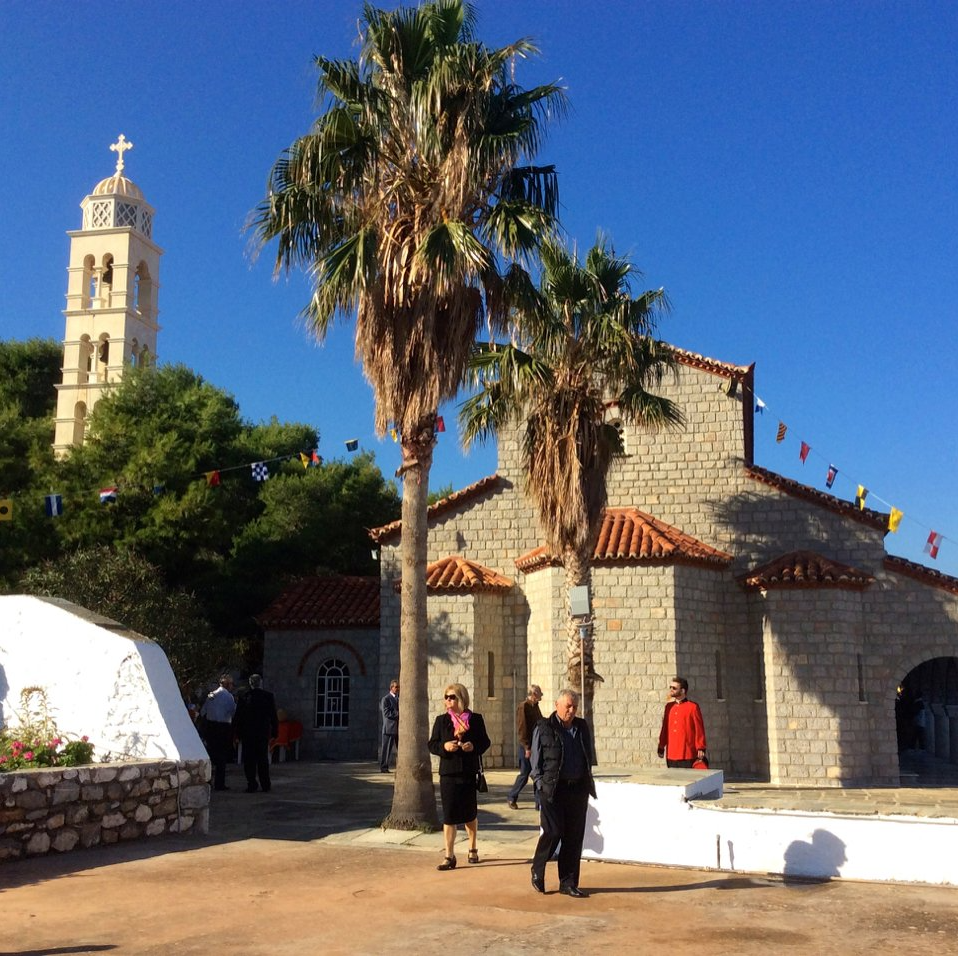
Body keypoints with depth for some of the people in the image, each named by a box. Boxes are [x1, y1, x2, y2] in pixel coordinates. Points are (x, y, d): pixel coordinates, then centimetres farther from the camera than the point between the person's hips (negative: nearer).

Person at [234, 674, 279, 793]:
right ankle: (265, 786, 10)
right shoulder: (269, 697, -4)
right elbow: (274, 716, 0)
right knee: (263, 760, 9)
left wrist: (239, 734, 6)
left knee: (249, 761, 5)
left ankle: (251, 786, 2)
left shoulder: (244, 697, -5)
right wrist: (274, 732, 8)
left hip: (248, 734, -1)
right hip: (264, 733, 1)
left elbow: (238, 718, -1)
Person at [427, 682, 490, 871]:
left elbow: (485, 742, 5)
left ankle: (473, 849, 33)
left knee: (470, 814, 12)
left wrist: (474, 746, -15)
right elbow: (432, 744, 3)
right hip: (448, 773, 0)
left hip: (469, 772, 0)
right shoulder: (442, 720, 3)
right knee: (449, 816, -2)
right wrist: (444, 746, -17)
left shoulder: (476, 719, 1)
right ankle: (449, 856, 4)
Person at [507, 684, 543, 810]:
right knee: (524, 774, 0)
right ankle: (512, 798, 17)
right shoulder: (523, 707, -12)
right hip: (527, 747, -7)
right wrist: (527, 748, -19)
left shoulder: (535, 707, 14)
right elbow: (521, 729, -16)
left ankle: (539, 803, 12)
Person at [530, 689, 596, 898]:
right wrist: (541, 784, -6)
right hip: (553, 790, -4)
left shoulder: (582, 727, 11)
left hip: (578, 790, 5)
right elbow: (535, 761, 2)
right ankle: (537, 871, 19)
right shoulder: (544, 728, -2)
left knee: (574, 837, 6)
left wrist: (588, 783, 11)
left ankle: (568, 883, 15)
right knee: (552, 832, -6)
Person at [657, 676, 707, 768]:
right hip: (671, 755, 5)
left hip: (688, 755, -5)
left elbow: (699, 729, -5)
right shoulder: (669, 706, 12)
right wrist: (661, 747, 16)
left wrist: (701, 749, -9)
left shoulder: (693, 707, -4)